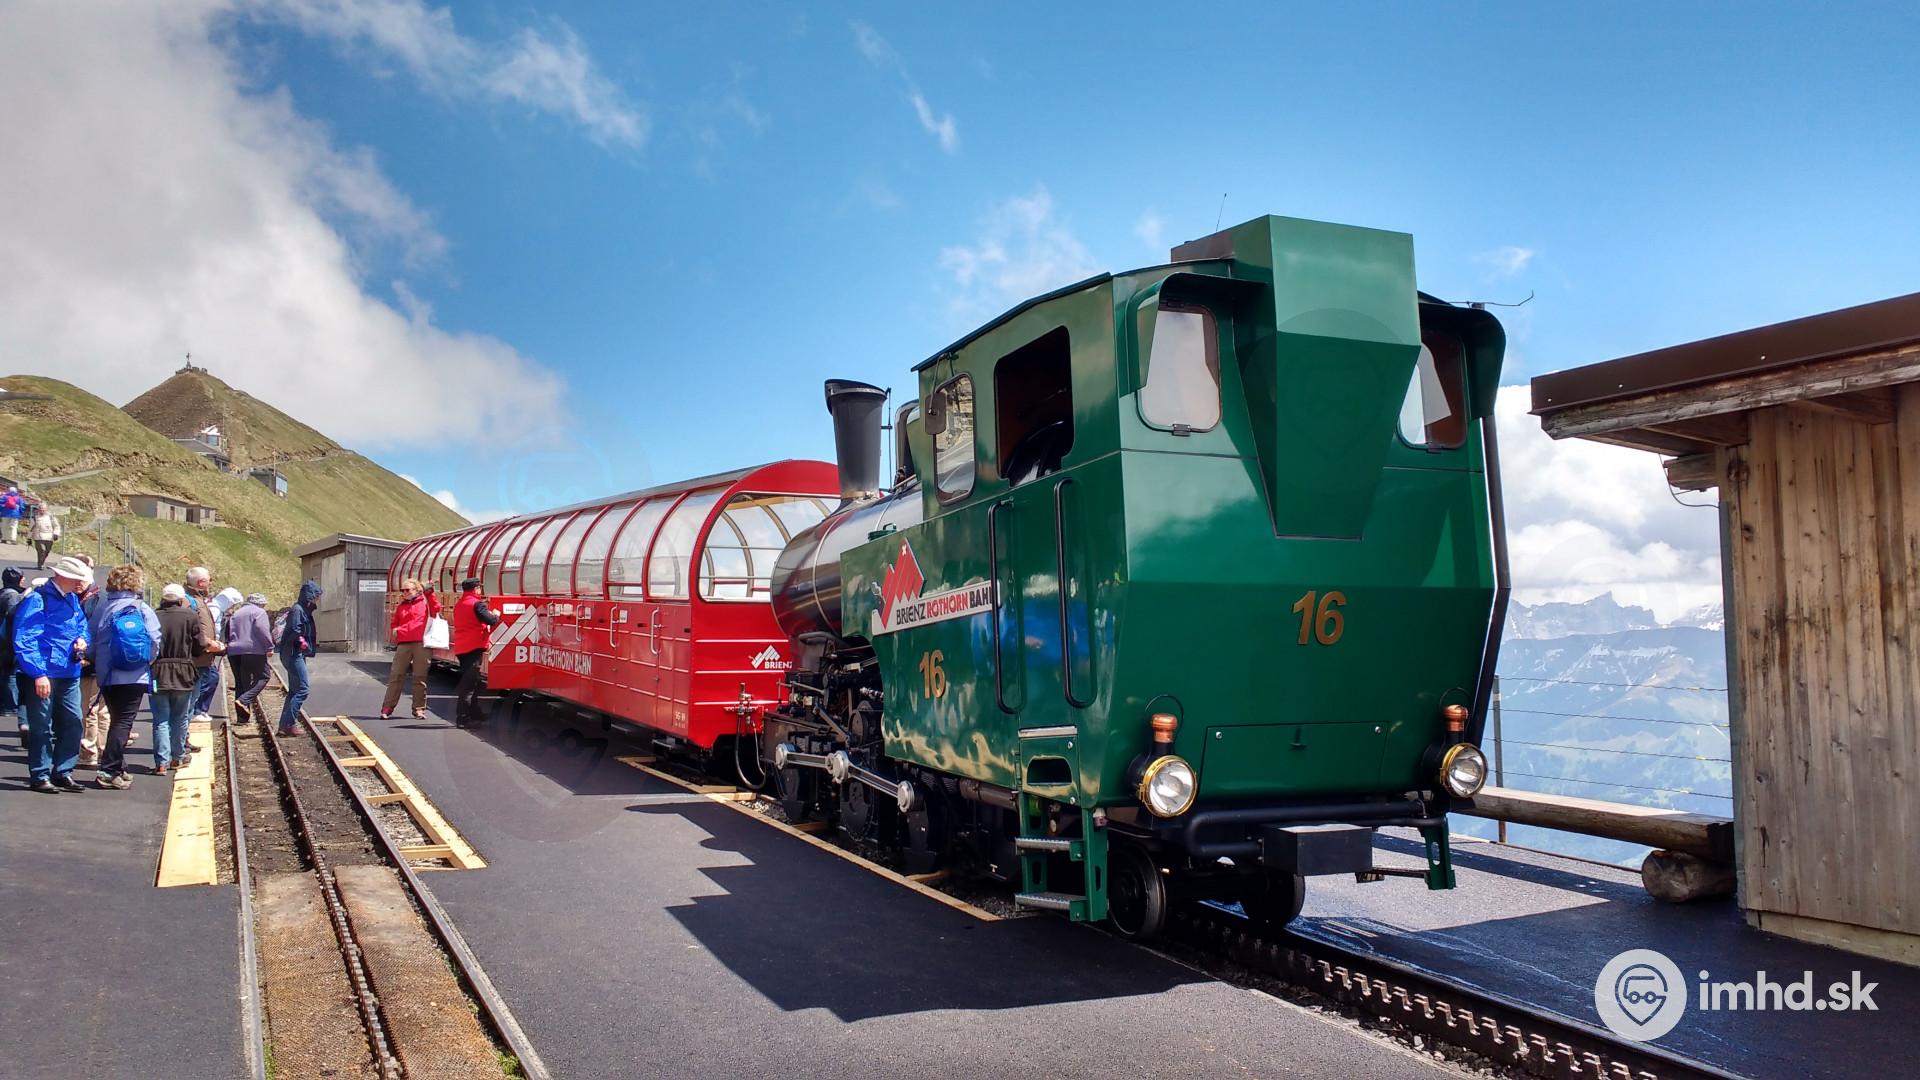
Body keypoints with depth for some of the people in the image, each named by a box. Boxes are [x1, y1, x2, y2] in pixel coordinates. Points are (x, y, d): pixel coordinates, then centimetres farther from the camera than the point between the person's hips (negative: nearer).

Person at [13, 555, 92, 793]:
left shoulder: (72, 600, 13)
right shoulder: (37, 601, -12)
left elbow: (82, 626, 27)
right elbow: (25, 641, -17)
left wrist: (81, 640, 3)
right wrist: (38, 674, -21)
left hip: (69, 675, 8)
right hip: (44, 675, -8)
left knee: (72, 724, 10)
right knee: (41, 727, 0)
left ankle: (62, 773, 21)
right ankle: (40, 777, 9)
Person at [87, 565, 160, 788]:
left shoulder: (101, 607, 2)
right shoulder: (143, 609, -6)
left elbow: (90, 638, 5)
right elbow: (154, 641, -10)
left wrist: (96, 661, 20)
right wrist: (148, 661, 7)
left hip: (107, 675, 4)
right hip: (135, 676, -4)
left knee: (116, 719, 16)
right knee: (124, 722, -2)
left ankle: (118, 768, 21)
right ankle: (109, 771, -10)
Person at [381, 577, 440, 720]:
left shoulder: (425, 602, 8)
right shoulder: (400, 606, 20)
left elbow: (436, 608, -12)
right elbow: (394, 623, 27)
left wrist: (430, 593, -18)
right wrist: (395, 630, 6)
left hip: (422, 644, -3)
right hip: (403, 644, 3)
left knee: (420, 677, 1)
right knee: (396, 675, 0)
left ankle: (419, 709, 8)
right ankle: (387, 707, 4)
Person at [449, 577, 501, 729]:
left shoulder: (459, 605, 16)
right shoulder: (477, 604, -10)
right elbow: (491, 621, -19)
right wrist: (496, 615, 2)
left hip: (461, 648, 9)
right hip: (474, 647, -9)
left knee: (470, 682, 16)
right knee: (469, 684, -9)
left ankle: (475, 715, 22)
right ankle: (462, 718, -12)